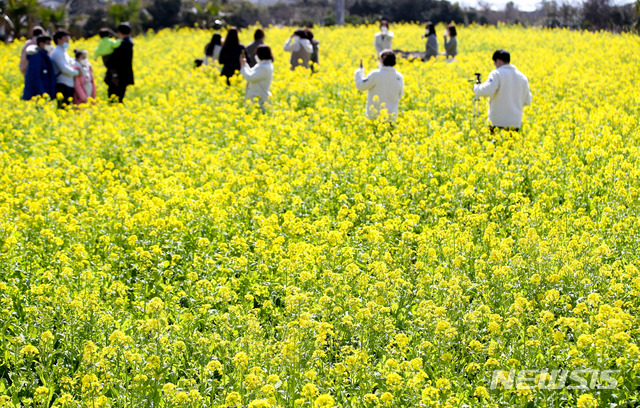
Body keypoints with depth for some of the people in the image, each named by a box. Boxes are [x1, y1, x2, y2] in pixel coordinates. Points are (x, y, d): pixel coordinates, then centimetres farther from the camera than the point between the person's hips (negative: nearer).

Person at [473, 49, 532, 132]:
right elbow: (527, 101, 17)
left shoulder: (497, 74, -6)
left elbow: (487, 90, -23)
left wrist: (476, 87, -3)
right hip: (516, 122, 5)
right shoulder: (522, 76, 12)